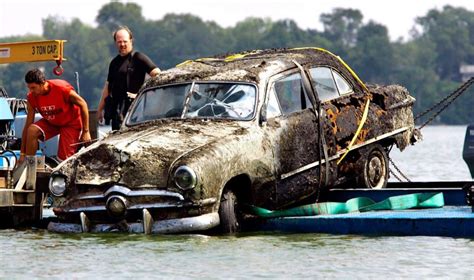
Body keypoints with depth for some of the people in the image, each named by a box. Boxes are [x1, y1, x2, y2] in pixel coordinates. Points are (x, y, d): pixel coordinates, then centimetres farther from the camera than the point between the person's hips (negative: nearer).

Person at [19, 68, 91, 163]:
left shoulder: (61, 88, -30)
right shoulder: (32, 97, -17)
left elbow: (83, 104, -19)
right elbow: (28, 125, -13)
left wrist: (86, 132, -18)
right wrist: (22, 153, -15)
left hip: (71, 123, -4)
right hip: (51, 122, 4)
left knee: (64, 159, -11)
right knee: (32, 130, -26)